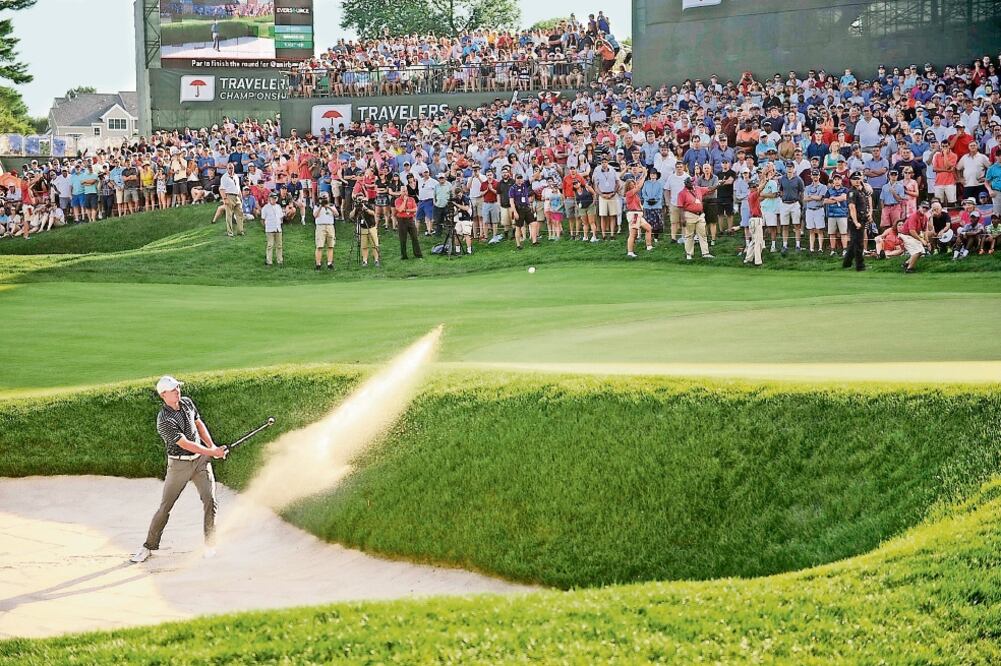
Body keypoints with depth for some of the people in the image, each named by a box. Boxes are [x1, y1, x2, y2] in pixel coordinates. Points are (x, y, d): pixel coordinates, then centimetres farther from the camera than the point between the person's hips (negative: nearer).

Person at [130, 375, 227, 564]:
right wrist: (212, 452, -24)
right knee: (165, 507, 1)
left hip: (201, 458, 5)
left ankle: (210, 545, 3)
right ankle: (149, 546, 14)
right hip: (179, 464, -5)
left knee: (210, 501, -6)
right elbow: (185, 444, -24)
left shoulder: (187, 402, 1)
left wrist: (212, 446, 3)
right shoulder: (164, 420, -21)